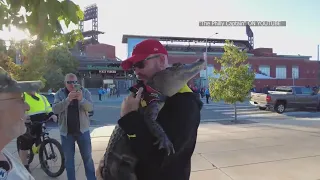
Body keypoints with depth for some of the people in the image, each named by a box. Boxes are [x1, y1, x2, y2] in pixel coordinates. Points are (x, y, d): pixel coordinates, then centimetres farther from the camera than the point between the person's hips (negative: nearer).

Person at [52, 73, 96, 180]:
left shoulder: (84, 92, -2)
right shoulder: (60, 94, -1)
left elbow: (90, 107, -13)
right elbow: (55, 109, -15)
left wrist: (81, 99, -31)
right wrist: (67, 99, -30)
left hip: (82, 130, 0)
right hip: (66, 131, 1)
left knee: (88, 158, 9)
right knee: (68, 160, 13)